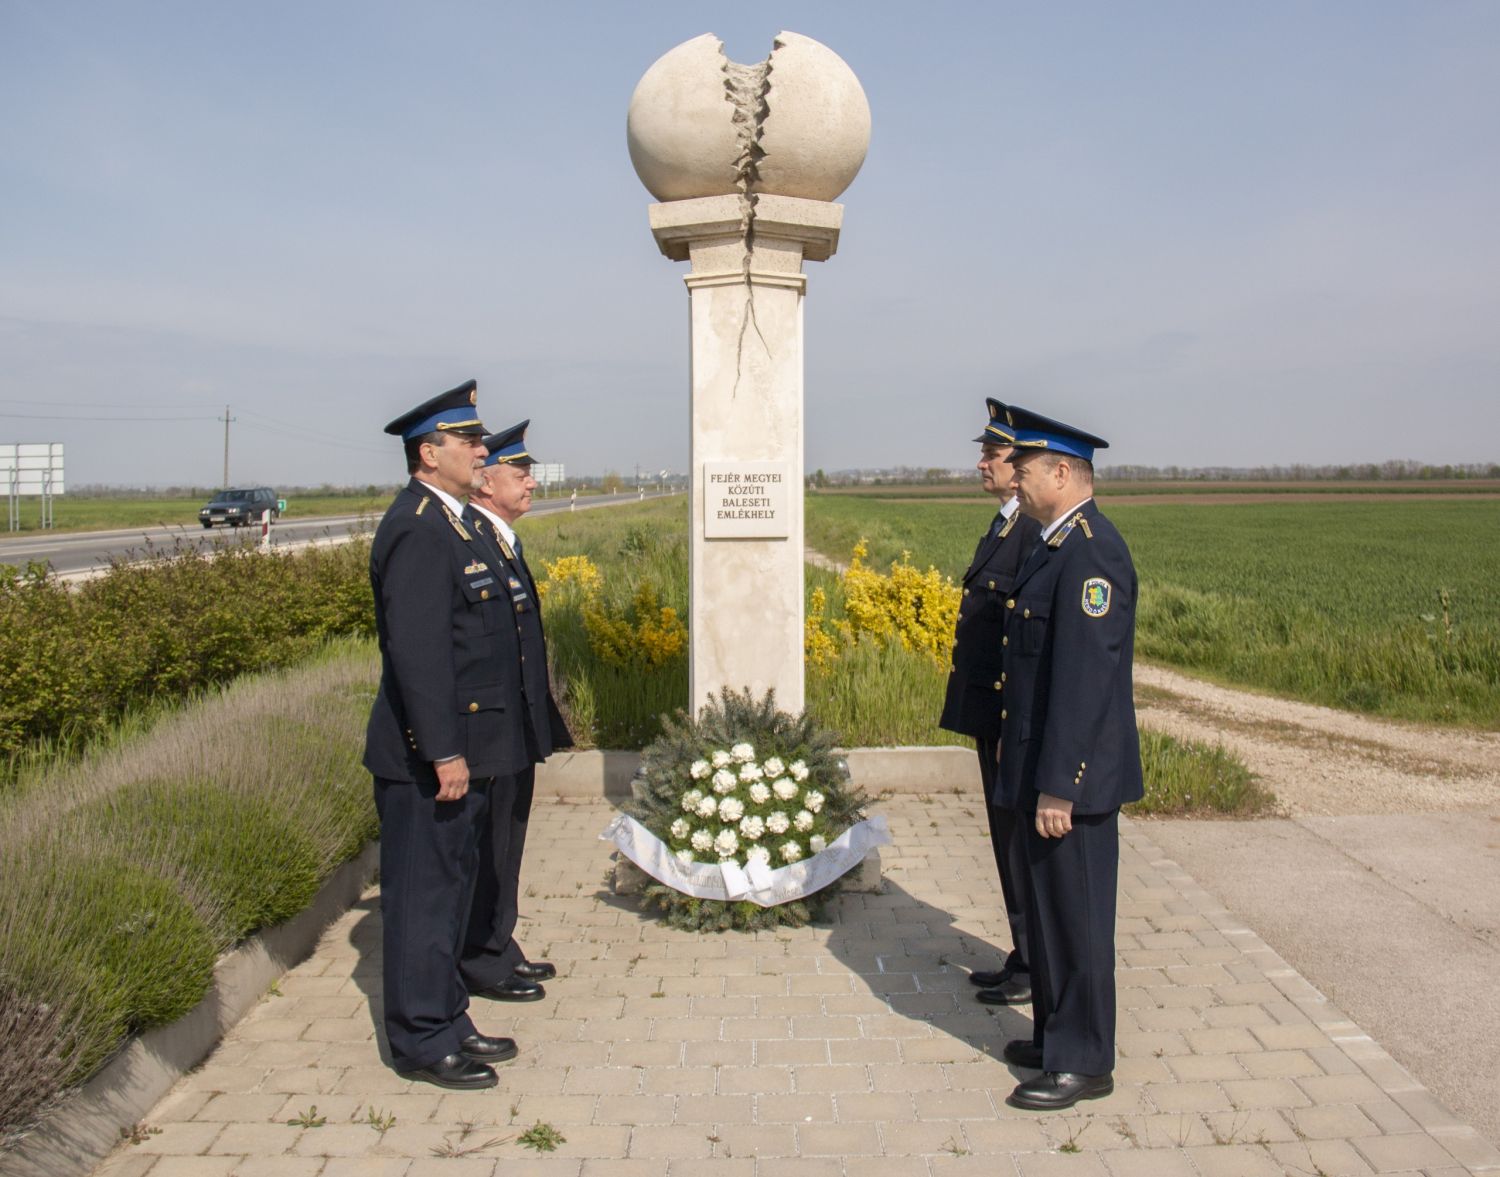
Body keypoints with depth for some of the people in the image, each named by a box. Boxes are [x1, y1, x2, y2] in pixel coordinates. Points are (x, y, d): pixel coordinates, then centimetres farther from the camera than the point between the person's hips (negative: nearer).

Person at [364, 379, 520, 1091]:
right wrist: (444, 753, -24)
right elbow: (417, 650, -24)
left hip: (456, 746, 10)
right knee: (424, 893, 1)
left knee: (449, 886, 17)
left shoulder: (446, 523, 14)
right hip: (427, 755, -10)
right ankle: (421, 1043, 14)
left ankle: (446, 1022, 30)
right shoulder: (417, 530, -18)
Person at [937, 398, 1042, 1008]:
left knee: (1023, 840, 3)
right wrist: (990, 723, 18)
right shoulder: (1004, 525, 13)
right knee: (1009, 838, 17)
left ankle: (1038, 973, 18)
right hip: (991, 715, 10)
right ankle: (1026, 958, 31)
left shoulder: (1037, 532, -19)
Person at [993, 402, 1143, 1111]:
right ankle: (1055, 1034, 35)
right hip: (1042, 770, 10)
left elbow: (1085, 677, -24)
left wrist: (1057, 786, -24)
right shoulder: (1056, 546, 12)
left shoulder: (1091, 550, -20)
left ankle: (1084, 1063, 17)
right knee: (1046, 908, 19)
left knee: (1075, 915, 3)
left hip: (1071, 779, -10)